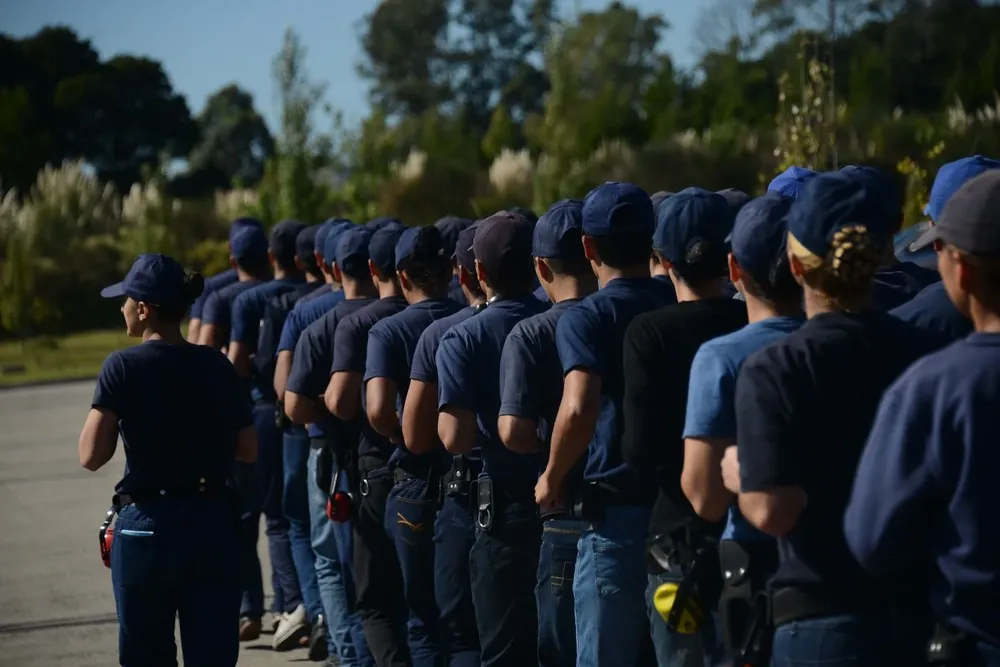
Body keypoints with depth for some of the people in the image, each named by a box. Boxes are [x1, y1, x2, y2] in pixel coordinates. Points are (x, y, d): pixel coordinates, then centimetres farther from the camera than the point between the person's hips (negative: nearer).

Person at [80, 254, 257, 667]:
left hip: (148, 528, -3)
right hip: (213, 524, 3)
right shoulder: (216, 366, 4)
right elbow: (249, 450, 8)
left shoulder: (124, 367, -9)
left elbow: (92, 456, -13)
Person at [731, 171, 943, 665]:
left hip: (823, 615, -5)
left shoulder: (774, 369, -14)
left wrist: (739, 474, 0)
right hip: (914, 603, 5)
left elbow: (772, 511, -20)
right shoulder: (921, 353, 1)